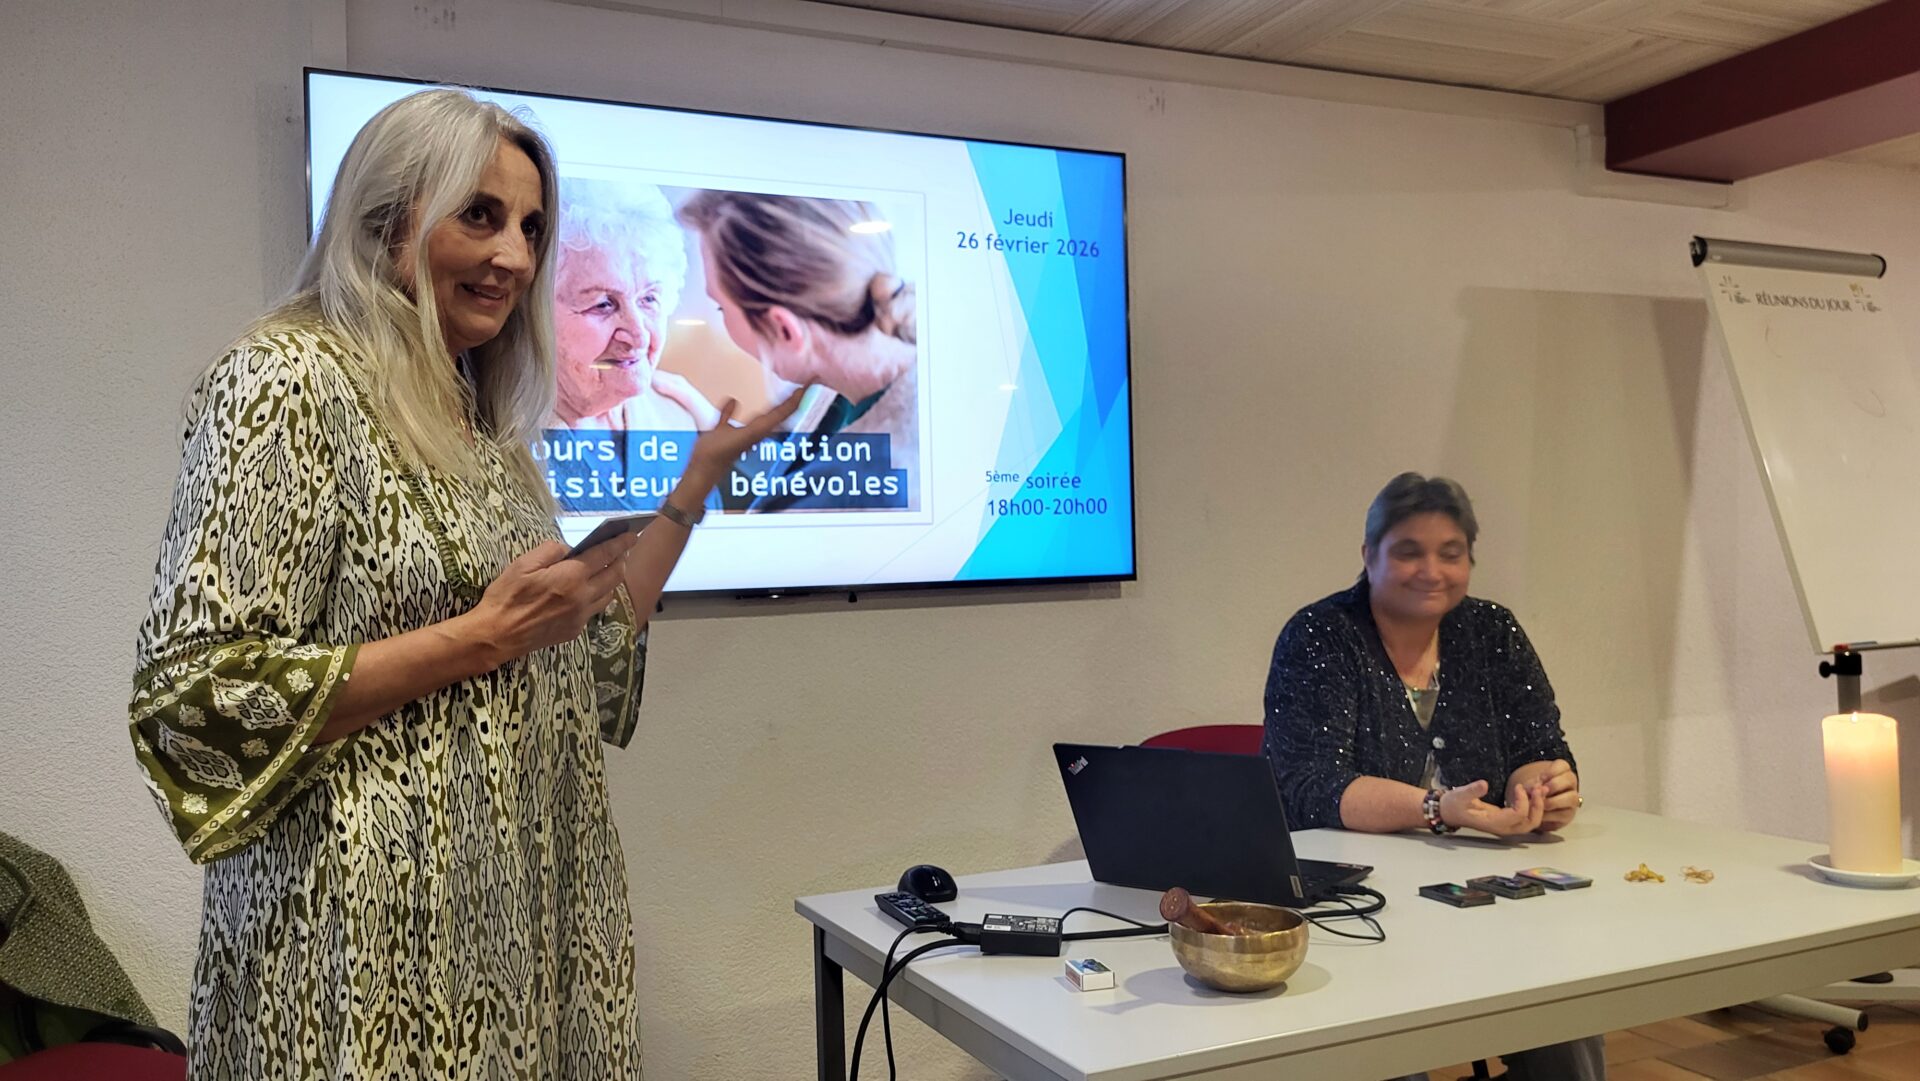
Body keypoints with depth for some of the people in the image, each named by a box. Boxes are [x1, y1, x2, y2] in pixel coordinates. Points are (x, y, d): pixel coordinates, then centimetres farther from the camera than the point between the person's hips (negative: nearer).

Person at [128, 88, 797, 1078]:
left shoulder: (486, 421, 12)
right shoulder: (289, 383, -11)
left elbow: (593, 655, 15)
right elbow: (193, 698, -18)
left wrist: (697, 480, 12)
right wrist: (480, 639, -18)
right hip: (381, 932, -7)